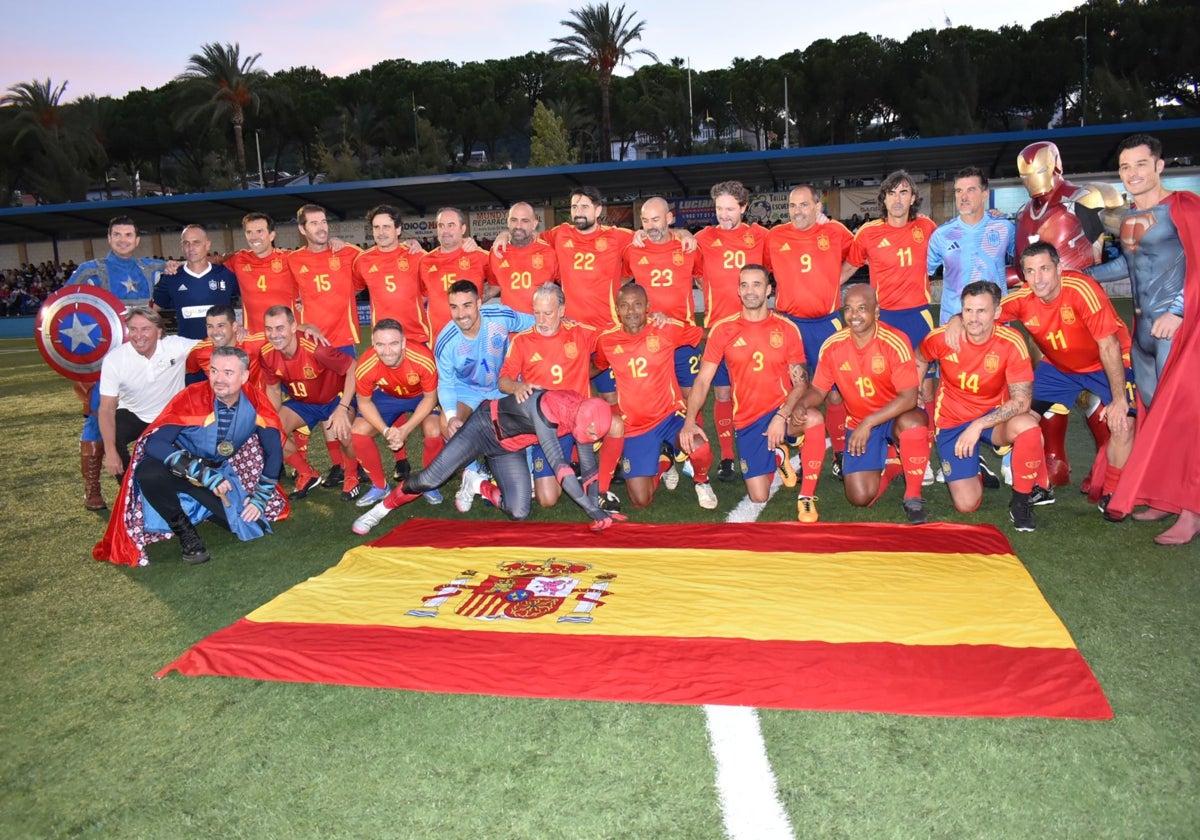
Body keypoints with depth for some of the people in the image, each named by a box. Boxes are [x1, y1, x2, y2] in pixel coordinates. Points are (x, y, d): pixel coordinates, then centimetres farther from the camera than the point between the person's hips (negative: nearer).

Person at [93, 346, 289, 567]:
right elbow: (154, 442, -30)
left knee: (253, 525, -15)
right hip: (182, 469, -3)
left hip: (221, 471, 3)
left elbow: (274, 451, -4)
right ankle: (185, 531, -10)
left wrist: (260, 498, -11)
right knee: (149, 473, -37)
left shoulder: (255, 403, -15)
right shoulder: (192, 398, -24)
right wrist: (204, 474, -37)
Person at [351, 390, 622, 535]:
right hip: (485, 426, -6)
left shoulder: (583, 415, -13)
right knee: (430, 480, -15)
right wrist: (592, 510, -40)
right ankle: (382, 508, 11)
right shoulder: (547, 406, -37)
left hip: (509, 450, 7)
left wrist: (596, 507, -13)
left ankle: (481, 487, 24)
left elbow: (589, 468, -3)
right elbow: (559, 466, -40)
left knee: (519, 513, -6)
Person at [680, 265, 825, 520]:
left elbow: (801, 382, -4)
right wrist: (689, 421, -15)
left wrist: (782, 417, -21)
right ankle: (776, 456, 31)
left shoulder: (787, 329, -1)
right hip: (748, 421, 1)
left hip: (782, 411, -1)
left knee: (814, 419, -36)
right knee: (759, 498, -4)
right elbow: (703, 380, -1)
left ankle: (806, 497, -18)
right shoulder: (723, 329, 0)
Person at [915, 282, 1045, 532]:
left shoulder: (1011, 342, -20)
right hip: (952, 422, 0)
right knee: (967, 505, -11)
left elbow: (1022, 401, -23)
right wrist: (922, 397, 6)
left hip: (994, 416, 0)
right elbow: (919, 361, 8)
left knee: (1028, 425, -37)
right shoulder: (942, 337, -16)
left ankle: (1021, 501, -14)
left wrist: (978, 426, -31)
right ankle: (972, 469, 27)